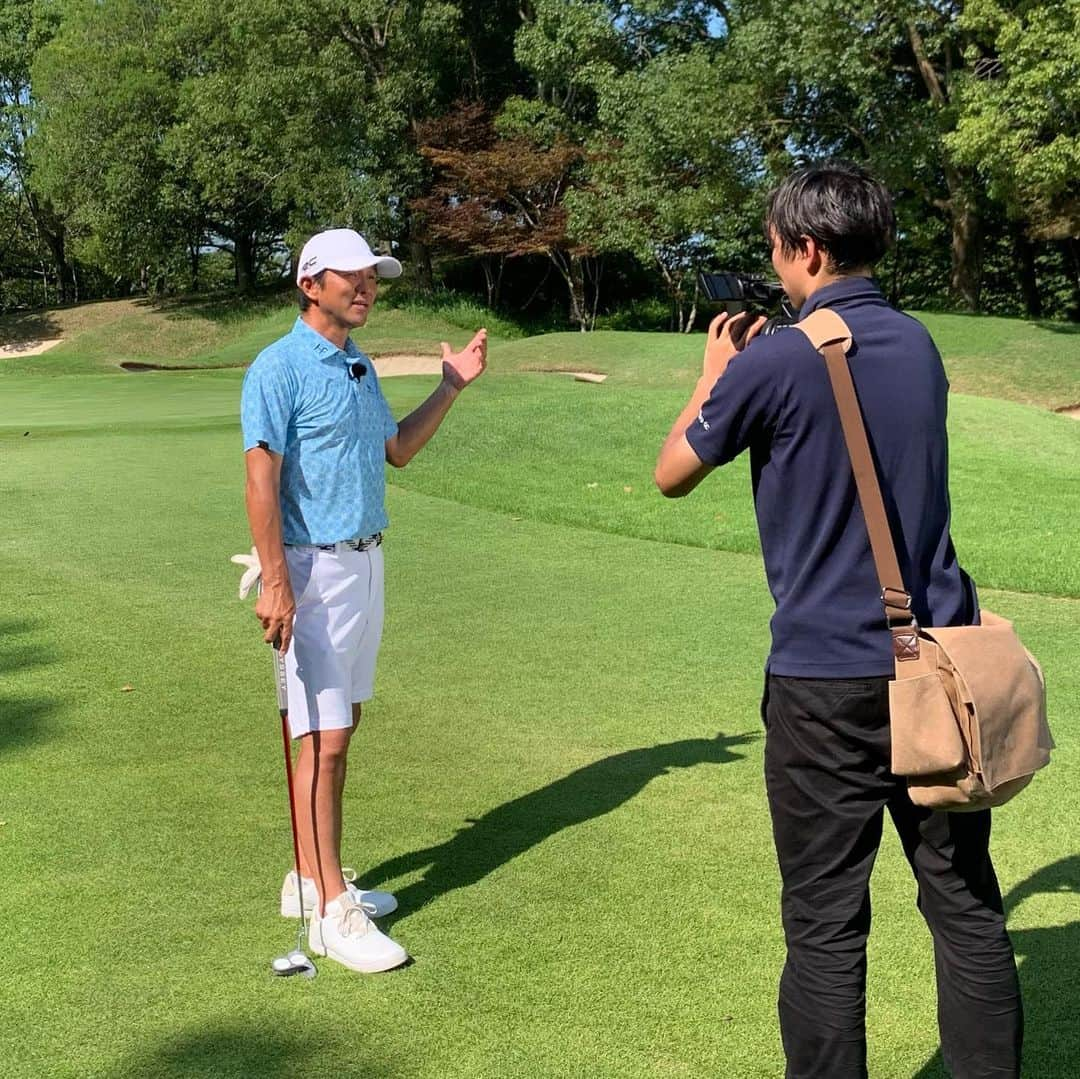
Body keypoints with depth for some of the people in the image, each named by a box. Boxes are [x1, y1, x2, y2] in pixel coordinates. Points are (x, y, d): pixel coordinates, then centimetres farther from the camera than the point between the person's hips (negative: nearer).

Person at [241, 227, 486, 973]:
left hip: (366, 561, 9)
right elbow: (261, 480, -18)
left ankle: (314, 879, 24)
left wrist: (453, 386, 16)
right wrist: (276, 582, -24)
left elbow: (397, 450, 23)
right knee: (324, 739, -7)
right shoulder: (280, 368, -12)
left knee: (341, 728, 13)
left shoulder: (360, 366, 13)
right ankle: (332, 912, -1)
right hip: (315, 570, -9)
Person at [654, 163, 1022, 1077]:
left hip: (828, 676, -6)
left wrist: (715, 374, 14)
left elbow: (672, 476, 0)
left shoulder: (777, 363, -13)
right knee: (967, 906, 14)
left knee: (826, 925, 5)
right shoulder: (919, 345, 8)